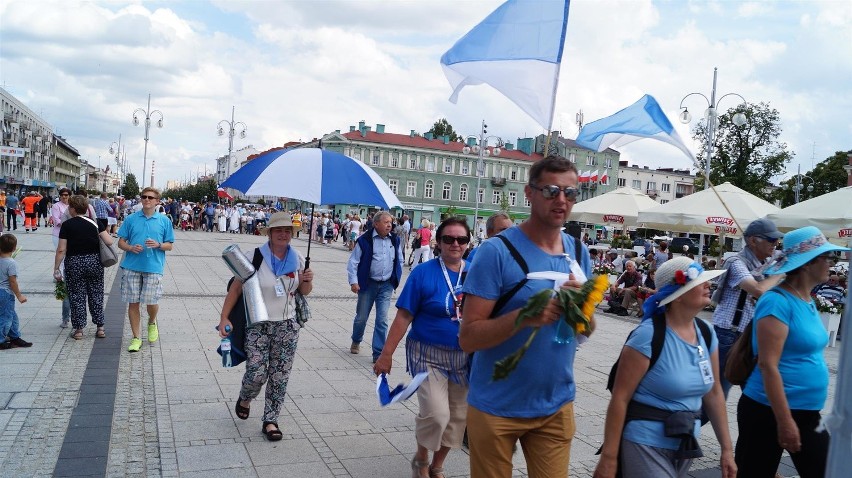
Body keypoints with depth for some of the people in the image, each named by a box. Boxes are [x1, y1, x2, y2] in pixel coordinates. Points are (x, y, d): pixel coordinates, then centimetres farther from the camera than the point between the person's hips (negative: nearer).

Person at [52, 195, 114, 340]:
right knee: (96, 295, 10)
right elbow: (109, 242, -8)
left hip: (74, 263, -2)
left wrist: (56, 269, 0)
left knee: (76, 297, 7)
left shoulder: (67, 225, -6)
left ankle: (79, 329, 11)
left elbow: (61, 250, -8)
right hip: (94, 261, 2)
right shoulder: (95, 223, -1)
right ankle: (100, 328, 13)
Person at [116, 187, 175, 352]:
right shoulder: (131, 219, 6)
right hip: (132, 266, 1)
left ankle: (152, 323, 29)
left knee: (151, 301, -6)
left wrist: (158, 245, -12)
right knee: (133, 303, 4)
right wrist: (131, 248, -11)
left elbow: (169, 245, 9)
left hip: (154, 267, -1)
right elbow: (121, 242, 9)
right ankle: (136, 338, 16)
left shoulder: (164, 221, 5)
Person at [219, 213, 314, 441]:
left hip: (287, 326, 3)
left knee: (280, 377, 5)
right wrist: (224, 318, -12)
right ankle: (245, 399, 31)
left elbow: (304, 291, 14)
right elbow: (236, 288, -7)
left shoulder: (298, 258, 2)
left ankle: (270, 421, 20)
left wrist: (308, 281, -9)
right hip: (258, 325, -3)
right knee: (256, 374, -4)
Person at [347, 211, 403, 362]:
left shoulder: (394, 240, 3)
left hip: (386, 286, 2)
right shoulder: (365, 240, -10)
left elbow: (399, 261, 16)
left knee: (382, 320, -2)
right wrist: (353, 281, -12)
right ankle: (356, 341, 40)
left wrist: (396, 279, 11)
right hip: (368, 284, -2)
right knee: (361, 317, 12)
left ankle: (378, 353, 4)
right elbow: (353, 262, -7)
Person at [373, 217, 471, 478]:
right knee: (435, 414, -15)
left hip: (465, 358, 4)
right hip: (429, 355, -4)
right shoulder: (424, 273, -8)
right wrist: (386, 354, -10)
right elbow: (403, 317, -8)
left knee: (457, 417, 11)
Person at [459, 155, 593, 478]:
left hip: (556, 406, 5)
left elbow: (586, 331, 8)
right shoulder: (497, 251, -16)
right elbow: (468, 337, -17)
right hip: (496, 407, -4)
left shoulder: (578, 253, 2)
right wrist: (524, 316, -32)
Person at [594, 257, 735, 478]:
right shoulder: (649, 335, -20)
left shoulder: (707, 334, 1)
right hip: (646, 446, -7)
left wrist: (727, 448, 9)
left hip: (685, 447, 7)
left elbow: (713, 392, 10)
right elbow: (620, 398, -19)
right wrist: (609, 458, -19)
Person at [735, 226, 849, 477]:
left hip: (807, 414, 8)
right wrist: (784, 420, -21)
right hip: (767, 412, -8)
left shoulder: (808, 301, 9)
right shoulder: (778, 301, -18)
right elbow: (768, 365, -21)